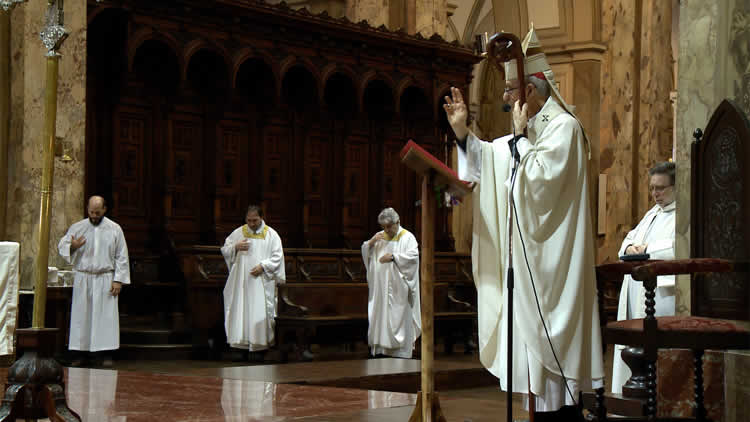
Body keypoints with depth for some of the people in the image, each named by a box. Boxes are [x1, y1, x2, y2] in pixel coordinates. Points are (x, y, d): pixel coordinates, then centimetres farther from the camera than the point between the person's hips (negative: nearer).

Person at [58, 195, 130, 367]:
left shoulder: (114, 229, 3)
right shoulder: (77, 227, 5)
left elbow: (121, 257, 3)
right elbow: (61, 246, 6)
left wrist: (118, 280, -5)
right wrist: (72, 246, -17)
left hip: (105, 279, -1)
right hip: (82, 279, 1)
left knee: (105, 316, -5)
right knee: (82, 315, 0)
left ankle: (103, 353, -2)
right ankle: (82, 352, 6)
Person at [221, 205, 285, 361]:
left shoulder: (271, 235, 2)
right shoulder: (238, 233, 9)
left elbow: (277, 257, 0)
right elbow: (224, 250, 12)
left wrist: (263, 266, -14)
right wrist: (236, 247, -9)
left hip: (262, 281, -2)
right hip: (241, 280, 2)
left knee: (259, 312, -7)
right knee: (241, 311, -1)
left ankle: (258, 347, -2)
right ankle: (243, 344, 5)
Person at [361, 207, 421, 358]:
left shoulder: (407, 237, -2)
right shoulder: (380, 237, 13)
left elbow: (413, 256, -14)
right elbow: (365, 253, 12)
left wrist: (393, 256, -20)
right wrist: (371, 242, -7)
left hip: (398, 288, -5)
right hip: (381, 288, 5)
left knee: (399, 317, -4)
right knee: (380, 316, 4)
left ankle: (401, 350, -1)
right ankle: (380, 348, 9)